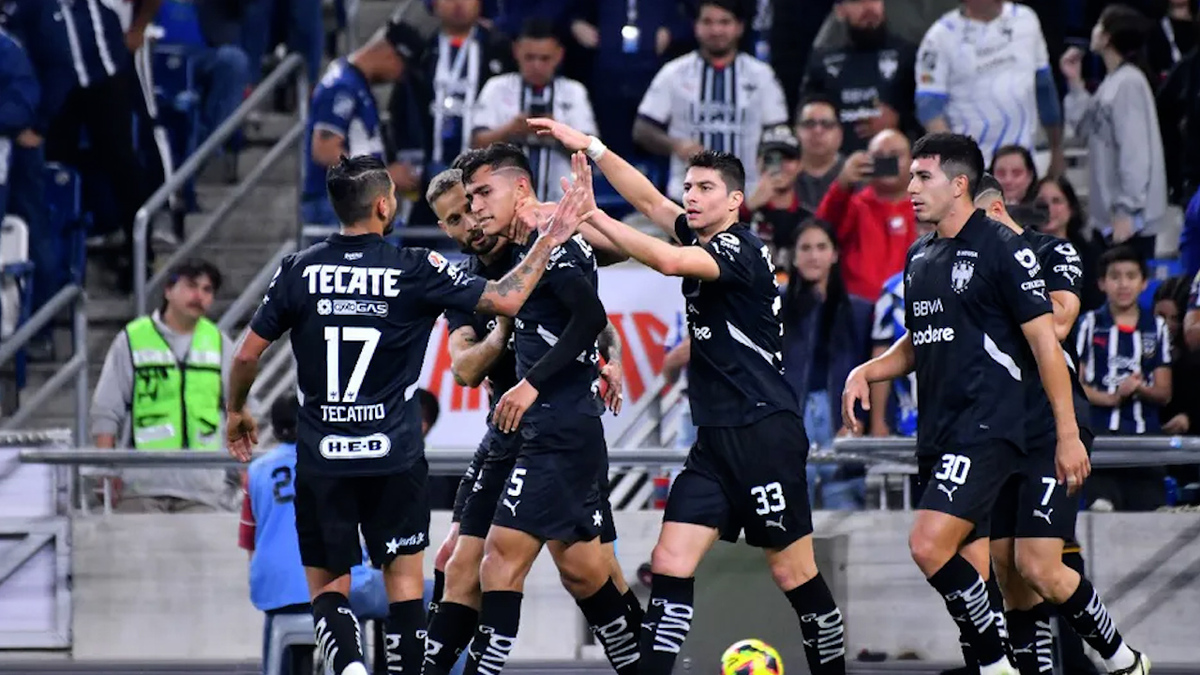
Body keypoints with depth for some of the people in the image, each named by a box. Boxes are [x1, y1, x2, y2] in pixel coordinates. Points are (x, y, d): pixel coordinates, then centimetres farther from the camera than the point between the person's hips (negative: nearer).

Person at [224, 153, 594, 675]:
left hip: (321, 457, 1)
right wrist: (548, 242, 6)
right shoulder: (414, 270, -7)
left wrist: (235, 412, 21)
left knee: (328, 587, 8)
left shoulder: (299, 270, -2)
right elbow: (505, 300, -4)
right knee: (404, 581, 10)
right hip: (395, 456, -1)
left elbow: (247, 354, 3)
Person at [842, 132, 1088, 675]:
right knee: (970, 567, 7)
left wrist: (1068, 434, -13)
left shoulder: (1002, 249, -8)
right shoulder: (919, 257, 16)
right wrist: (866, 372, 8)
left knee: (929, 545, -20)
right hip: (937, 435, 8)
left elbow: (1045, 341, -9)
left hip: (988, 427, -8)